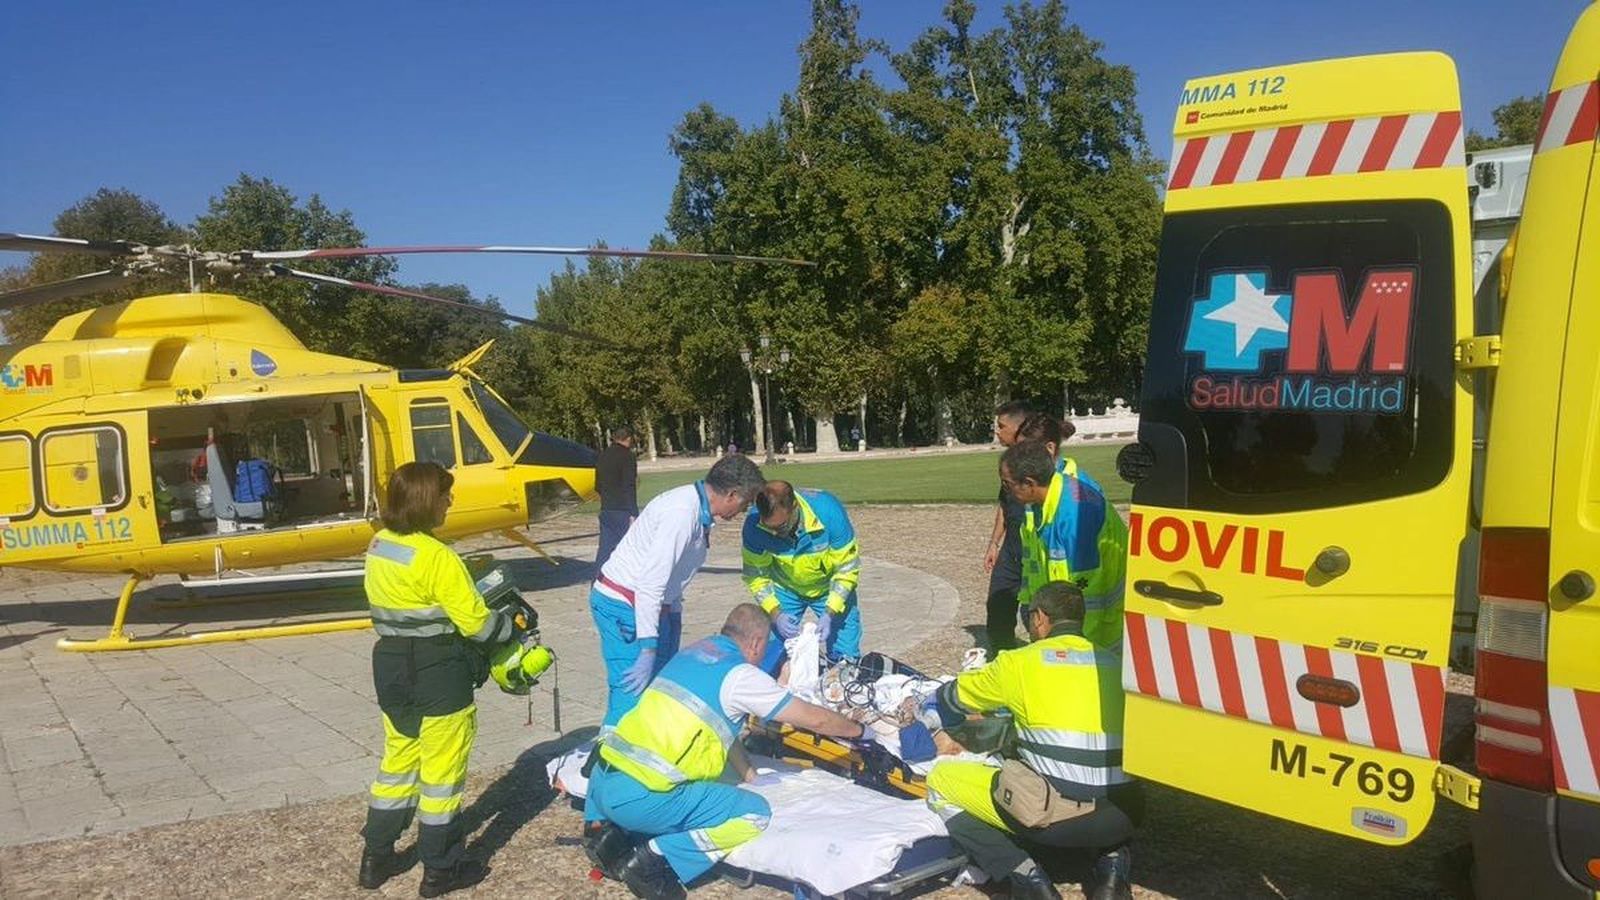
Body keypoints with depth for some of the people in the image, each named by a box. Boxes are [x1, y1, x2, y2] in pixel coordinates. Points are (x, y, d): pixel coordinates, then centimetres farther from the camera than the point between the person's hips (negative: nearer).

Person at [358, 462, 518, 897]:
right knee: (442, 770, 6)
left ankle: (376, 858, 30)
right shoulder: (436, 557, -22)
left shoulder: (378, 546, 3)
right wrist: (513, 626, -1)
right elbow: (476, 623, -19)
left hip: (392, 666, 8)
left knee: (398, 761, 21)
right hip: (438, 675, -8)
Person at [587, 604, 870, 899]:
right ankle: (657, 861, -6)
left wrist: (750, 775, 30)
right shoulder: (741, 675, -4)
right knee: (755, 812, 1)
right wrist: (859, 730, 21)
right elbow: (814, 719, 4)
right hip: (640, 798, -8)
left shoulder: (692, 653, 17)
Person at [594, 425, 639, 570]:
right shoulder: (627, 456, -11)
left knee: (605, 548, 9)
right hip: (623, 511, -7)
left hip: (606, 510, 7)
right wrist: (633, 514, -19)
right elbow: (629, 487, -17)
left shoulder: (602, 456, 13)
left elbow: (597, 486, 20)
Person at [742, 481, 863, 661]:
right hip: (785, 589, 1)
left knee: (846, 658, -1)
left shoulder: (828, 511, -33)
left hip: (830, 586, -1)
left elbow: (847, 569, -22)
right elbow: (756, 574, -14)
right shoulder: (754, 524, -28)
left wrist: (829, 614, -30)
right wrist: (775, 613, -28)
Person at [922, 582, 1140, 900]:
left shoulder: (1020, 662, 3)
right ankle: (1113, 859, 15)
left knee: (941, 780, 13)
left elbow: (954, 698, 18)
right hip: (1123, 818, 6)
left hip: (1055, 814, -5)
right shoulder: (1113, 663, 14)